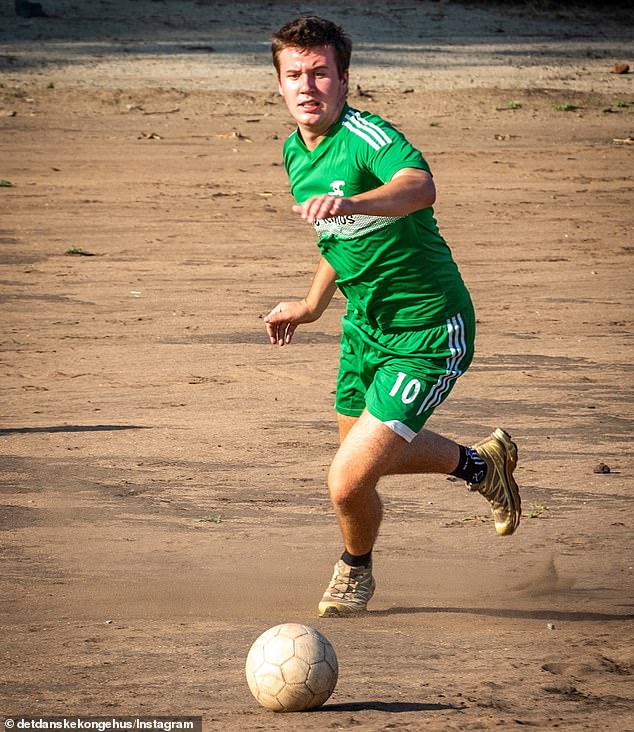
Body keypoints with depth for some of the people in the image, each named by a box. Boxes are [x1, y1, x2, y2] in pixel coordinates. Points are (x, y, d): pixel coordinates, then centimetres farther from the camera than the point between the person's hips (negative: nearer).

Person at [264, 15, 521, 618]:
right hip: (365, 325, 9)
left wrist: (349, 203, -66)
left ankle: (355, 573, 19)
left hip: (428, 335, -9)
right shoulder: (296, 151, 3)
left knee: (348, 482, -14)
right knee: (362, 451, 25)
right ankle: (481, 462, 49)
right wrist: (312, 303, 24)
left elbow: (419, 186, -49)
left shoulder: (369, 138, -25)